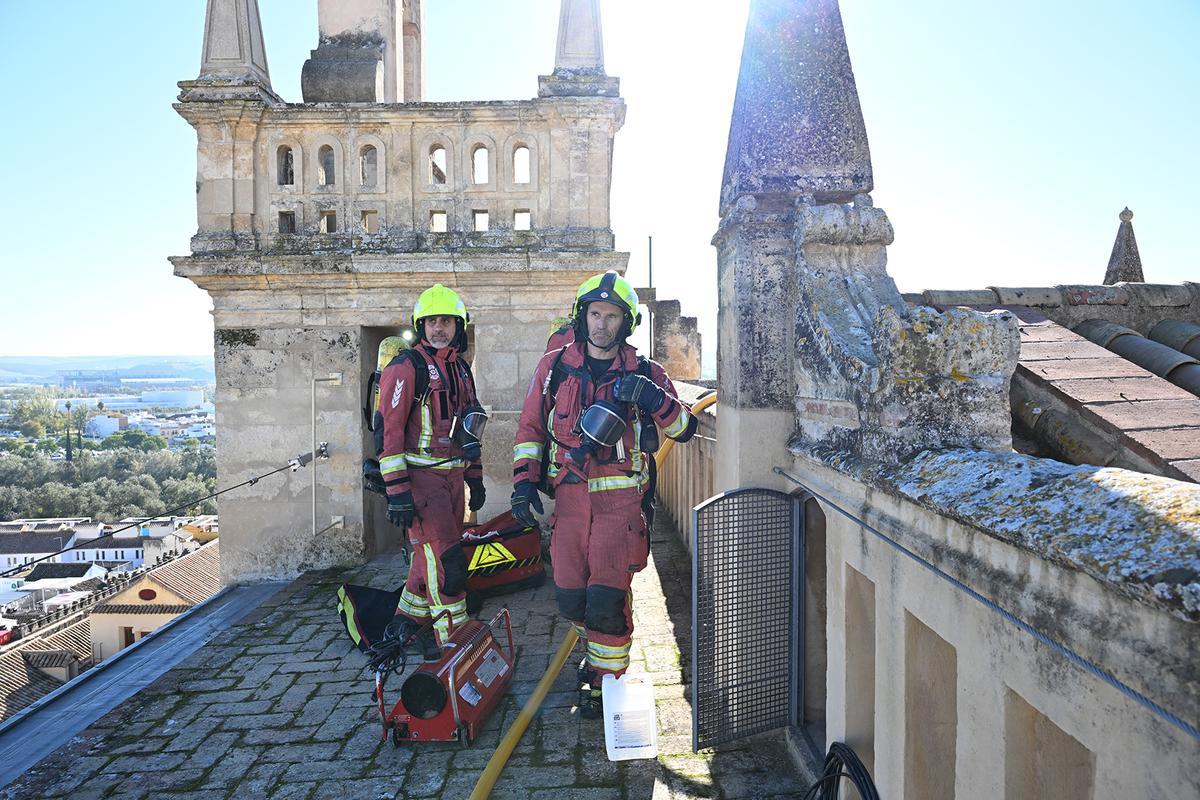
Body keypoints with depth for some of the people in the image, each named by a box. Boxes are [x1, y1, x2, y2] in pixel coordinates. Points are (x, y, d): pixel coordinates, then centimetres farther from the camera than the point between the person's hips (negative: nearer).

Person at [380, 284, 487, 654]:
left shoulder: (461, 370, 15)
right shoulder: (406, 367, -8)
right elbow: (391, 431, -13)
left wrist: (475, 479, 19)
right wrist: (397, 492, -18)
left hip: (452, 475, 8)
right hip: (420, 476, -7)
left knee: (432, 555, 14)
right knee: (445, 560, -10)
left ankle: (410, 623, 30)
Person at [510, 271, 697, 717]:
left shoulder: (643, 374, 3)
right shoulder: (554, 368, 7)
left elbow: (684, 430, 1)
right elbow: (530, 428, 11)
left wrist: (654, 399, -18)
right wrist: (523, 481, 1)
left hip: (620, 499, -2)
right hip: (570, 495, 3)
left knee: (607, 595, -6)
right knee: (570, 596, 8)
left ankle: (606, 679, 15)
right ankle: (598, 647, 39)